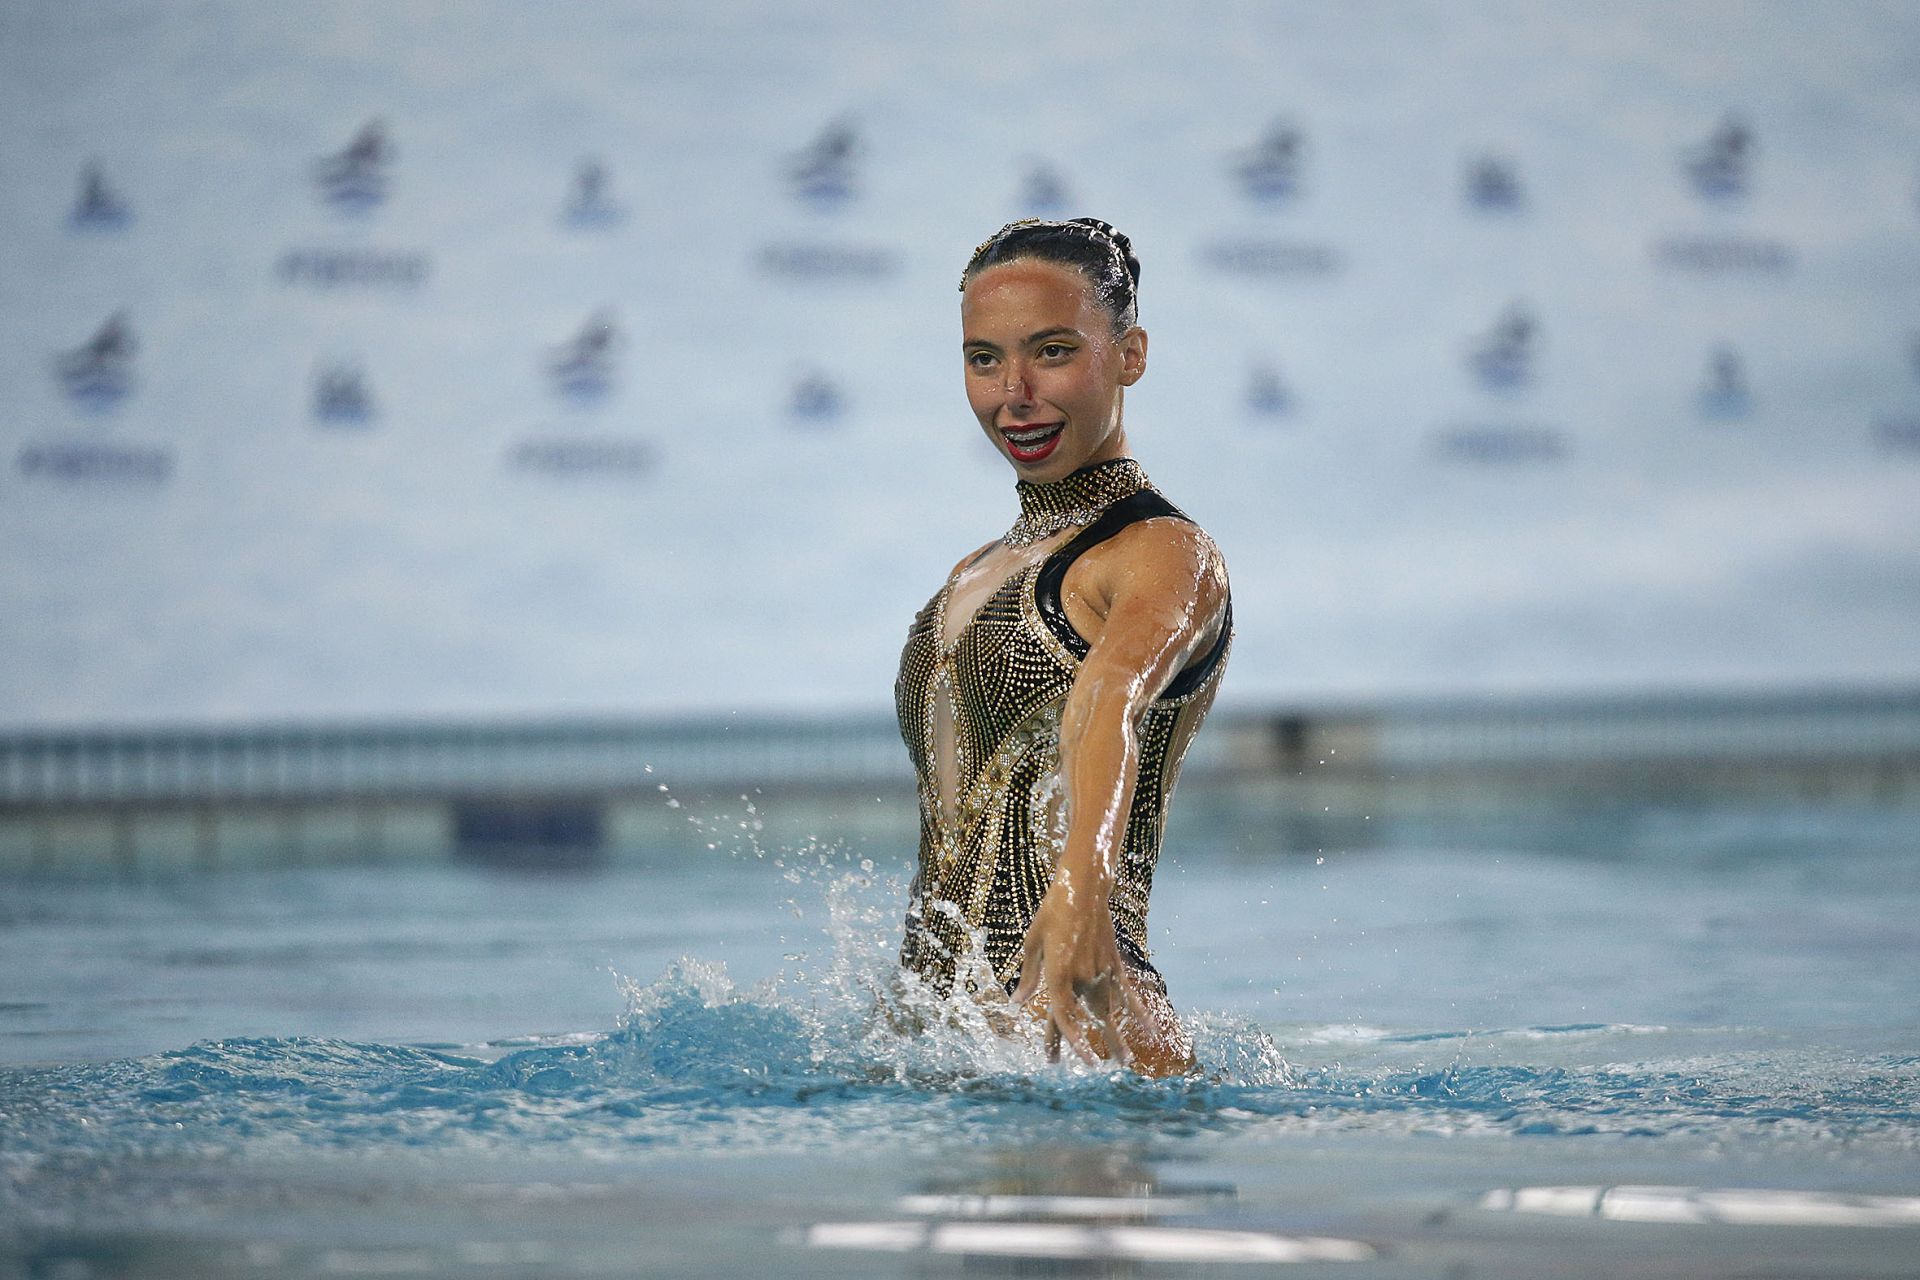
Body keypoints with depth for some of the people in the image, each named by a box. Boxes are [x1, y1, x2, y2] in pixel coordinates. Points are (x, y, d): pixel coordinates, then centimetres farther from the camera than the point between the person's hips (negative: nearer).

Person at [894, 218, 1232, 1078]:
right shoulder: (979, 576, 23)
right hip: (930, 1008, 7)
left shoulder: (1168, 557, -4)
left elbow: (1110, 702, -26)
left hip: (1074, 1015, -7)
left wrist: (1084, 883, -44)